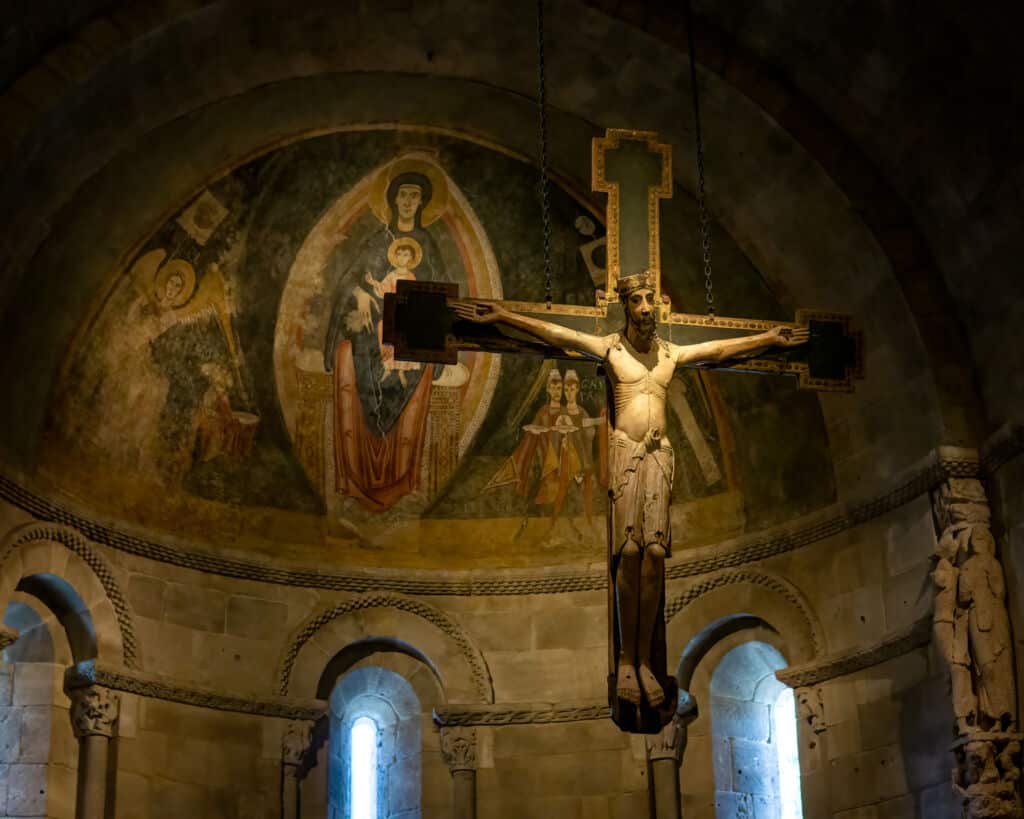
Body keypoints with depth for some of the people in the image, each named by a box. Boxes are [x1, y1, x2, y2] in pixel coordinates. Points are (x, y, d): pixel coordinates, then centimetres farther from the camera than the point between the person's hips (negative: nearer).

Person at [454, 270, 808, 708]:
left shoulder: (672, 353, 16)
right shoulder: (609, 347, 6)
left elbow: (723, 348, 24)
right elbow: (551, 332, 0)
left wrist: (771, 339, 29)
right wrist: (500, 316, -6)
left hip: (660, 452, 3)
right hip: (625, 449, -3)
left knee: (655, 552, -8)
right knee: (629, 552, -11)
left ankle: (645, 661, -4)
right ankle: (625, 660, -6)